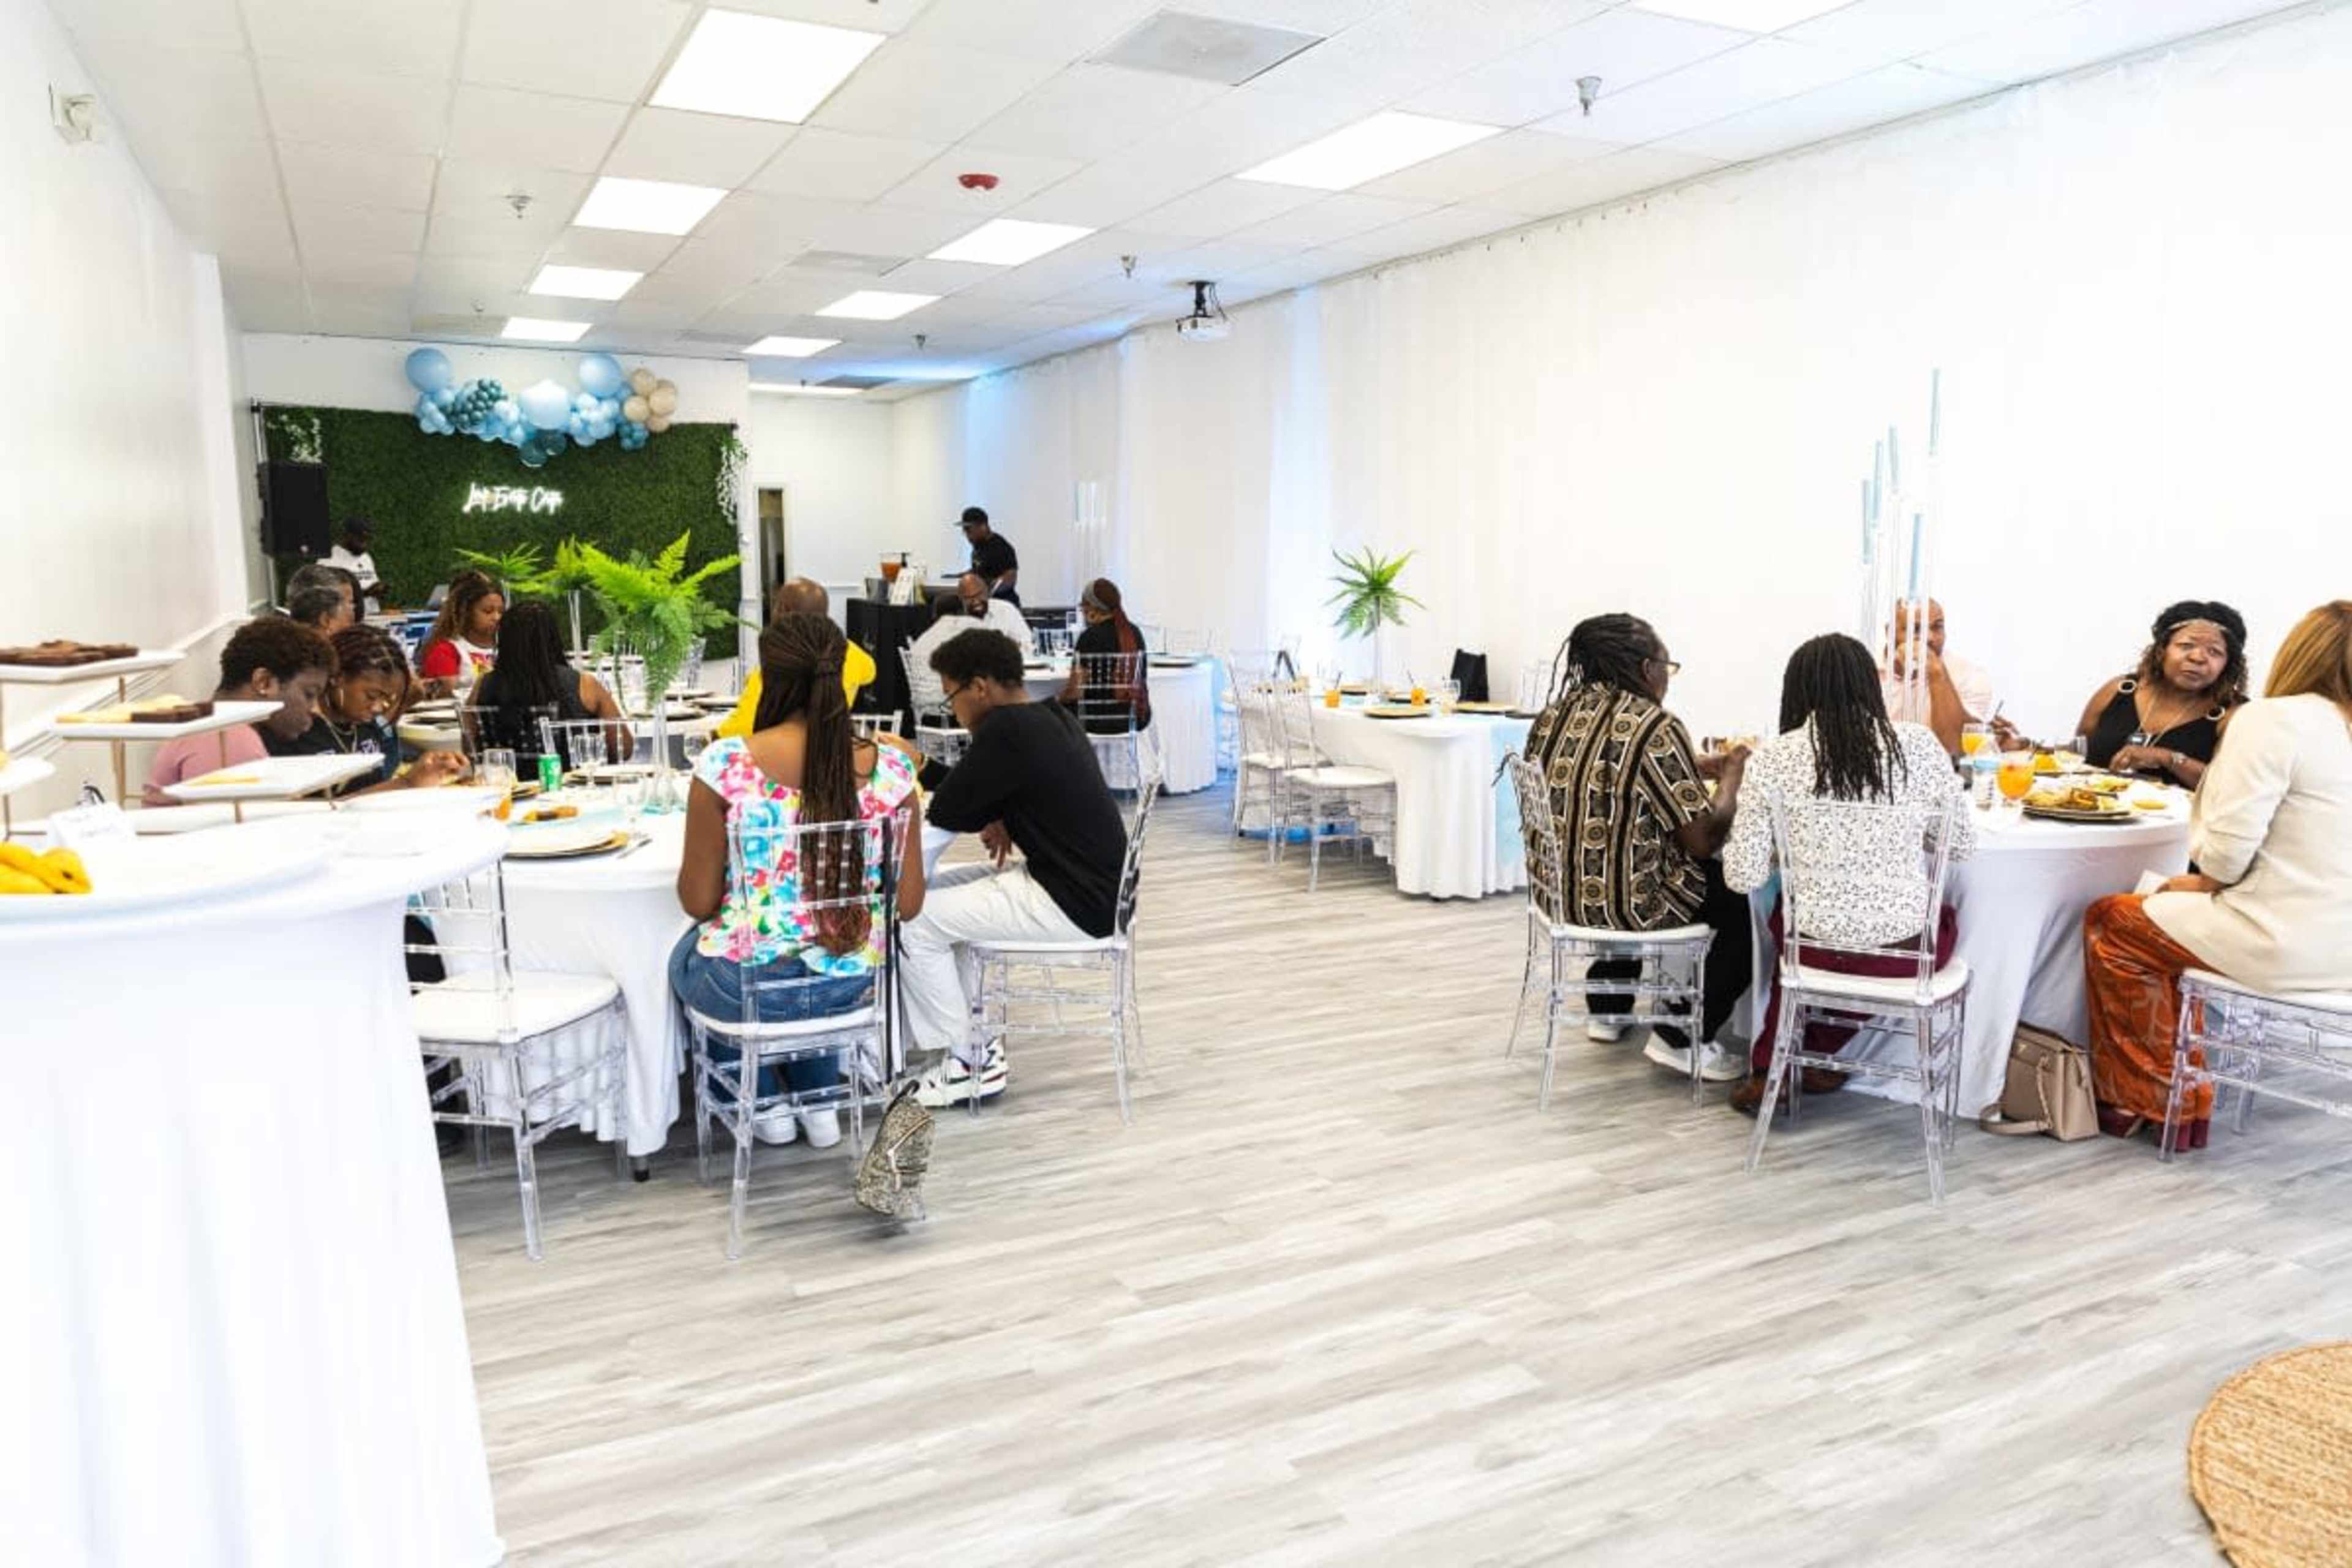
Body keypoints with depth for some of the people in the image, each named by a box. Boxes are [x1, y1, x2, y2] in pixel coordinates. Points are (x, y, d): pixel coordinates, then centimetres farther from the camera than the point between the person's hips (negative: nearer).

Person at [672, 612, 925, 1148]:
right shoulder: (891, 768, -11)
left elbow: (698, 902, -9)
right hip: (850, 984, 3)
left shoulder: (724, 765, -18)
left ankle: (766, 1104, 33)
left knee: (687, 956, 35)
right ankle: (819, 1101, 33)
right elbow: (908, 904, -4)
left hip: (745, 986, -2)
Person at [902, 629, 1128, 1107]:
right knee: (939, 894, 18)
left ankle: (969, 1065, 5)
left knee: (913, 921, -5)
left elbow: (946, 811, -14)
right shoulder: (1055, 718, 9)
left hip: (1074, 903, -10)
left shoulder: (1006, 730, -19)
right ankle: (964, 1033, 19)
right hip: (1093, 882, 10)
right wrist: (1004, 819, 3)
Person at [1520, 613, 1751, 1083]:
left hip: (1562, 890, 8)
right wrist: (1731, 775, -1)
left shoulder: (1554, 715, 2)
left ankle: (1608, 1004, 35)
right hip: (1625, 901, -8)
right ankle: (1682, 1036, 10)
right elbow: (1703, 842, -17)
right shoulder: (1655, 726, -20)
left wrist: (1696, 769, 17)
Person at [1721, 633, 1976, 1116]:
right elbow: (1963, 844, 8)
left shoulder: (1772, 758, -7)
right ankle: (1815, 1056, 33)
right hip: (1905, 950, 0)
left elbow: (1743, 878, -5)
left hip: (1814, 949, 0)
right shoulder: (1918, 744, -4)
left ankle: (1770, 1071, 31)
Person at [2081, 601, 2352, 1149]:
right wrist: (2212, 881, 12)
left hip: (2284, 942, -8)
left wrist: (2204, 881, 1)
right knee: (2173, 913, 27)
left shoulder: (2272, 720, -15)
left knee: (2109, 922, 11)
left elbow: (2230, 844, -20)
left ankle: (2142, 1098, 23)